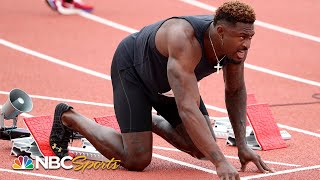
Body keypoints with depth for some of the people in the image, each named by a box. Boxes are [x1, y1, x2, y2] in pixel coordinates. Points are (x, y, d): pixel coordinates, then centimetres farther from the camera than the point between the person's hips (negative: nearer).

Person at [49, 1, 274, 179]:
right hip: (132, 69, -7)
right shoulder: (185, 42, -44)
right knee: (136, 160, -13)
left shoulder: (236, 43, -22)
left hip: (170, 77, 7)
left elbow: (236, 91, -5)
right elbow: (187, 109, -51)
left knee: (203, 150, 2)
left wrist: (243, 146, -13)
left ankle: (150, 122, 29)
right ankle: (69, 118, 8)